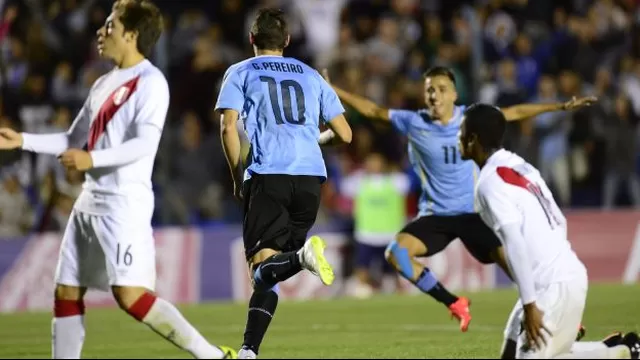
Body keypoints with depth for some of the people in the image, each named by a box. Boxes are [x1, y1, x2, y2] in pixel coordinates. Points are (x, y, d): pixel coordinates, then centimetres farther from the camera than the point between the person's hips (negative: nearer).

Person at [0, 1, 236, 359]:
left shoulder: (150, 82, -9)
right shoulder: (104, 84, 17)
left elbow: (144, 145, -21)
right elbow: (74, 141, 24)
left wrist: (92, 160, -30)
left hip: (125, 203, -9)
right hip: (91, 201, 9)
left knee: (130, 295, -18)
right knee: (67, 293, 7)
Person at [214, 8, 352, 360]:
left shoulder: (240, 73, 12)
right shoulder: (311, 76, 22)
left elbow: (228, 127, -1)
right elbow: (344, 134, 20)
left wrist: (237, 177, 9)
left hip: (268, 176, -4)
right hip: (311, 176, 4)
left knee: (261, 263, -8)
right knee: (271, 272, 10)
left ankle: (301, 256, -41)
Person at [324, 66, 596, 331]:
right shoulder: (414, 123, -5)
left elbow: (515, 113, 5)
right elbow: (372, 110, 2)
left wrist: (561, 107, 6)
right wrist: (332, 91, -2)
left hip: (472, 212, -1)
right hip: (434, 215, 1)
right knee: (396, 253, -24)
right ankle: (453, 304, -9)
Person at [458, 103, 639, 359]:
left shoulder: (490, 182, -12)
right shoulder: (521, 167, 14)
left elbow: (515, 244, -20)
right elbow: (559, 221, 19)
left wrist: (529, 303, -19)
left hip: (555, 285, -9)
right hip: (564, 274, 9)